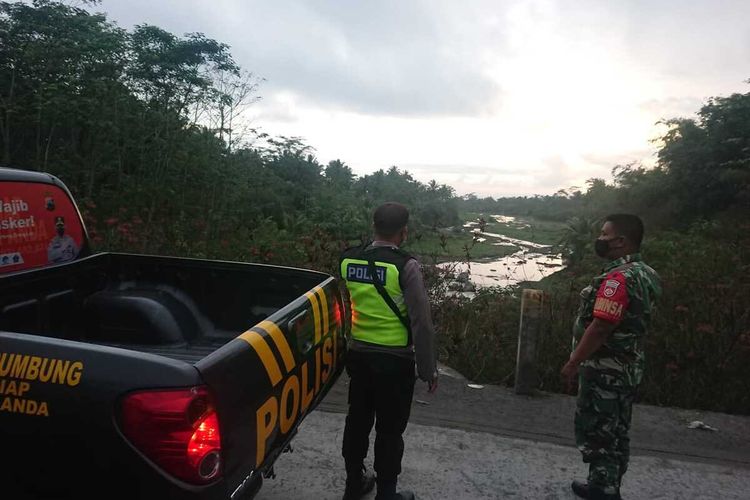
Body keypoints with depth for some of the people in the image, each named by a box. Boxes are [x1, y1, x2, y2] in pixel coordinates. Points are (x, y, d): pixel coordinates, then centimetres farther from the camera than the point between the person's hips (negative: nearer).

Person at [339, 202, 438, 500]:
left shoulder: (347, 260, -2)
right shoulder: (405, 266, -18)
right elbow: (421, 323, -16)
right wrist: (428, 369, -7)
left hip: (358, 355, 5)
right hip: (395, 360, -5)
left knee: (358, 420, 19)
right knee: (390, 430, 10)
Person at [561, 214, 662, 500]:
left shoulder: (619, 277, -22)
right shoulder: (643, 274, 9)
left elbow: (600, 327, -26)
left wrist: (573, 363, -18)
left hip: (605, 371, -10)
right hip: (626, 368, 10)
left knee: (595, 432, 1)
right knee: (615, 433, 18)